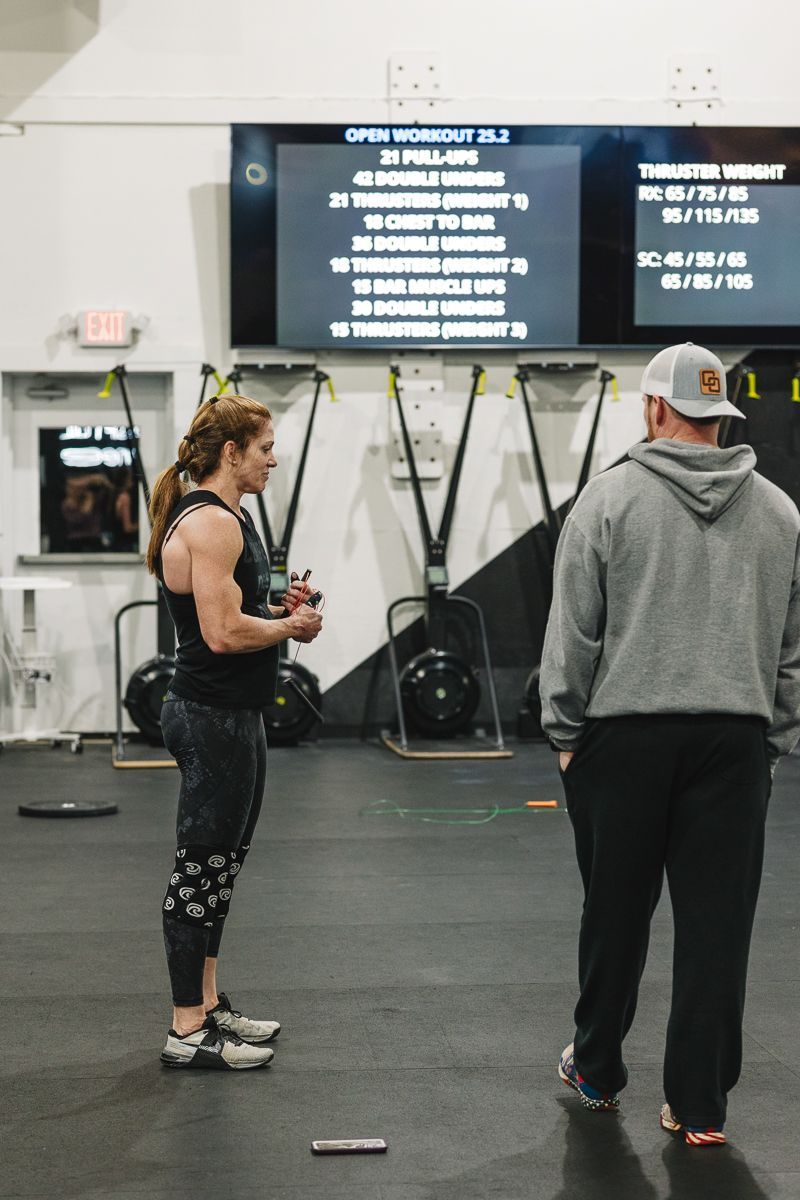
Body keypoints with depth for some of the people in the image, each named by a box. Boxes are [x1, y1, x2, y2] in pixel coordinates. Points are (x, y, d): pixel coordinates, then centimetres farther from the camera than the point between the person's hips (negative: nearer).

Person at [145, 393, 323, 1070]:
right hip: (213, 719, -11)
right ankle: (187, 1034, 4)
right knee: (203, 870, -4)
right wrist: (291, 627, -10)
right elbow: (222, 632, -24)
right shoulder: (211, 522, -17)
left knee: (219, 865, 17)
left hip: (230, 716, 11)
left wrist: (280, 608, 7)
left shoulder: (226, 518, 15)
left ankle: (208, 1007, 28)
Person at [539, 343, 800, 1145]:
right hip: (735, 740, 2)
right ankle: (699, 1105, 8)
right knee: (716, 922, 4)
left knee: (615, 912, 12)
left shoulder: (609, 500, -3)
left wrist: (565, 732, 6)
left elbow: (572, 633, -3)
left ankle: (596, 1070, 28)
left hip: (626, 734, -1)